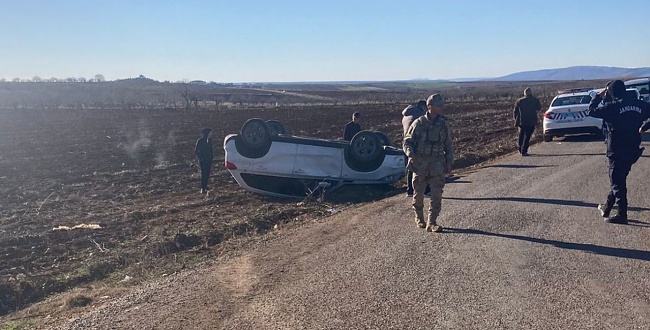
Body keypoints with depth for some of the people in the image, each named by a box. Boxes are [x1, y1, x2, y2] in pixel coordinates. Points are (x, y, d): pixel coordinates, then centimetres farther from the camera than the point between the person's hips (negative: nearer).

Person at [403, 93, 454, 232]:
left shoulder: (443, 124, 5)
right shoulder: (419, 123, -4)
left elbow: (448, 145, 13)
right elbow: (407, 141, -1)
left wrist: (449, 162, 8)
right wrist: (411, 154, -18)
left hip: (437, 165, 2)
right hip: (420, 164, -2)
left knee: (437, 195, -5)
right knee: (418, 193, 9)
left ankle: (431, 223, 1)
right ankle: (419, 218, 31)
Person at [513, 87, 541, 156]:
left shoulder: (519, 101, 2)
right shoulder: (535, 100, -3)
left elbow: (515, 112, 3)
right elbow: (539, 108, 14)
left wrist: (516, 121, 10)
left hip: (521, 122, 2)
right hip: (531, 122, -2)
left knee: (521, 136, 18)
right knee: (527, 137, 0)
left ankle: (520, 150, 27)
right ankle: (524, 151, -5)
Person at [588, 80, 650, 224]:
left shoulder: (612, 107, -15)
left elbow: (591, 111, -8)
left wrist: (599, 96, 4)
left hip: (616, 151, -6)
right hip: (633, 150, 6)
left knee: (617, 182, 1)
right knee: (619, 180, 17)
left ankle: (622, 214, 0)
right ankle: (606, 208, 30)